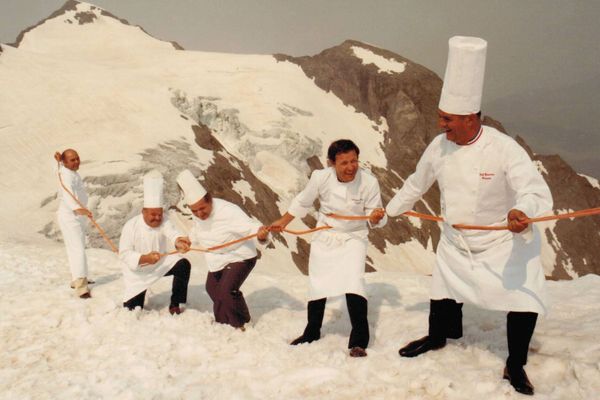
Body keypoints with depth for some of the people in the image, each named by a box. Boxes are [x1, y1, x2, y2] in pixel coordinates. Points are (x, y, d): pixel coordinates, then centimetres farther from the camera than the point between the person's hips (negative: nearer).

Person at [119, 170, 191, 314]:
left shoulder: (163, 221, -17)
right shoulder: (131, 226, -23)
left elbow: (171, 232, -38)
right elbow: (124, 254, -25)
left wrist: (179, 241, -62)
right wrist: (145, 258, -41)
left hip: (160, 263, 2)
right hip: (137, 271, -2)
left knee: (183, 265, -24)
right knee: (133, 309, 0)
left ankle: (175, 305, -8)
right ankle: (137, 296, 39)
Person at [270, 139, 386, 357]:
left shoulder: (369, 182, -25)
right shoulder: (321, 177, -21)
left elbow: (374, 215, -14)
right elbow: (302, 203, -2)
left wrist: (376, 217, -37)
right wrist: (282, 222, 8)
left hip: (353, 238, -2)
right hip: (324, 237, 2)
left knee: (354, 283, -21)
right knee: (318, 285, 13)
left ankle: (359, 341, -10)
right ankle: (312, 332, 36)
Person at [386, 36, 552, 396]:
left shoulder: (504, 148, -28)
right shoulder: (439, 146, -13)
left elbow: (537, 192, -37)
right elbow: (417, 184, 6)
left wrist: (522, 211, -60)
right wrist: (389, 210, 17)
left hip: (504, 241, -4)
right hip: (455, 241, 4)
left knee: (525, 299, -12)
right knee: (445, 292, 19)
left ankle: (515, 367, 10)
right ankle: (437, 337, 48)